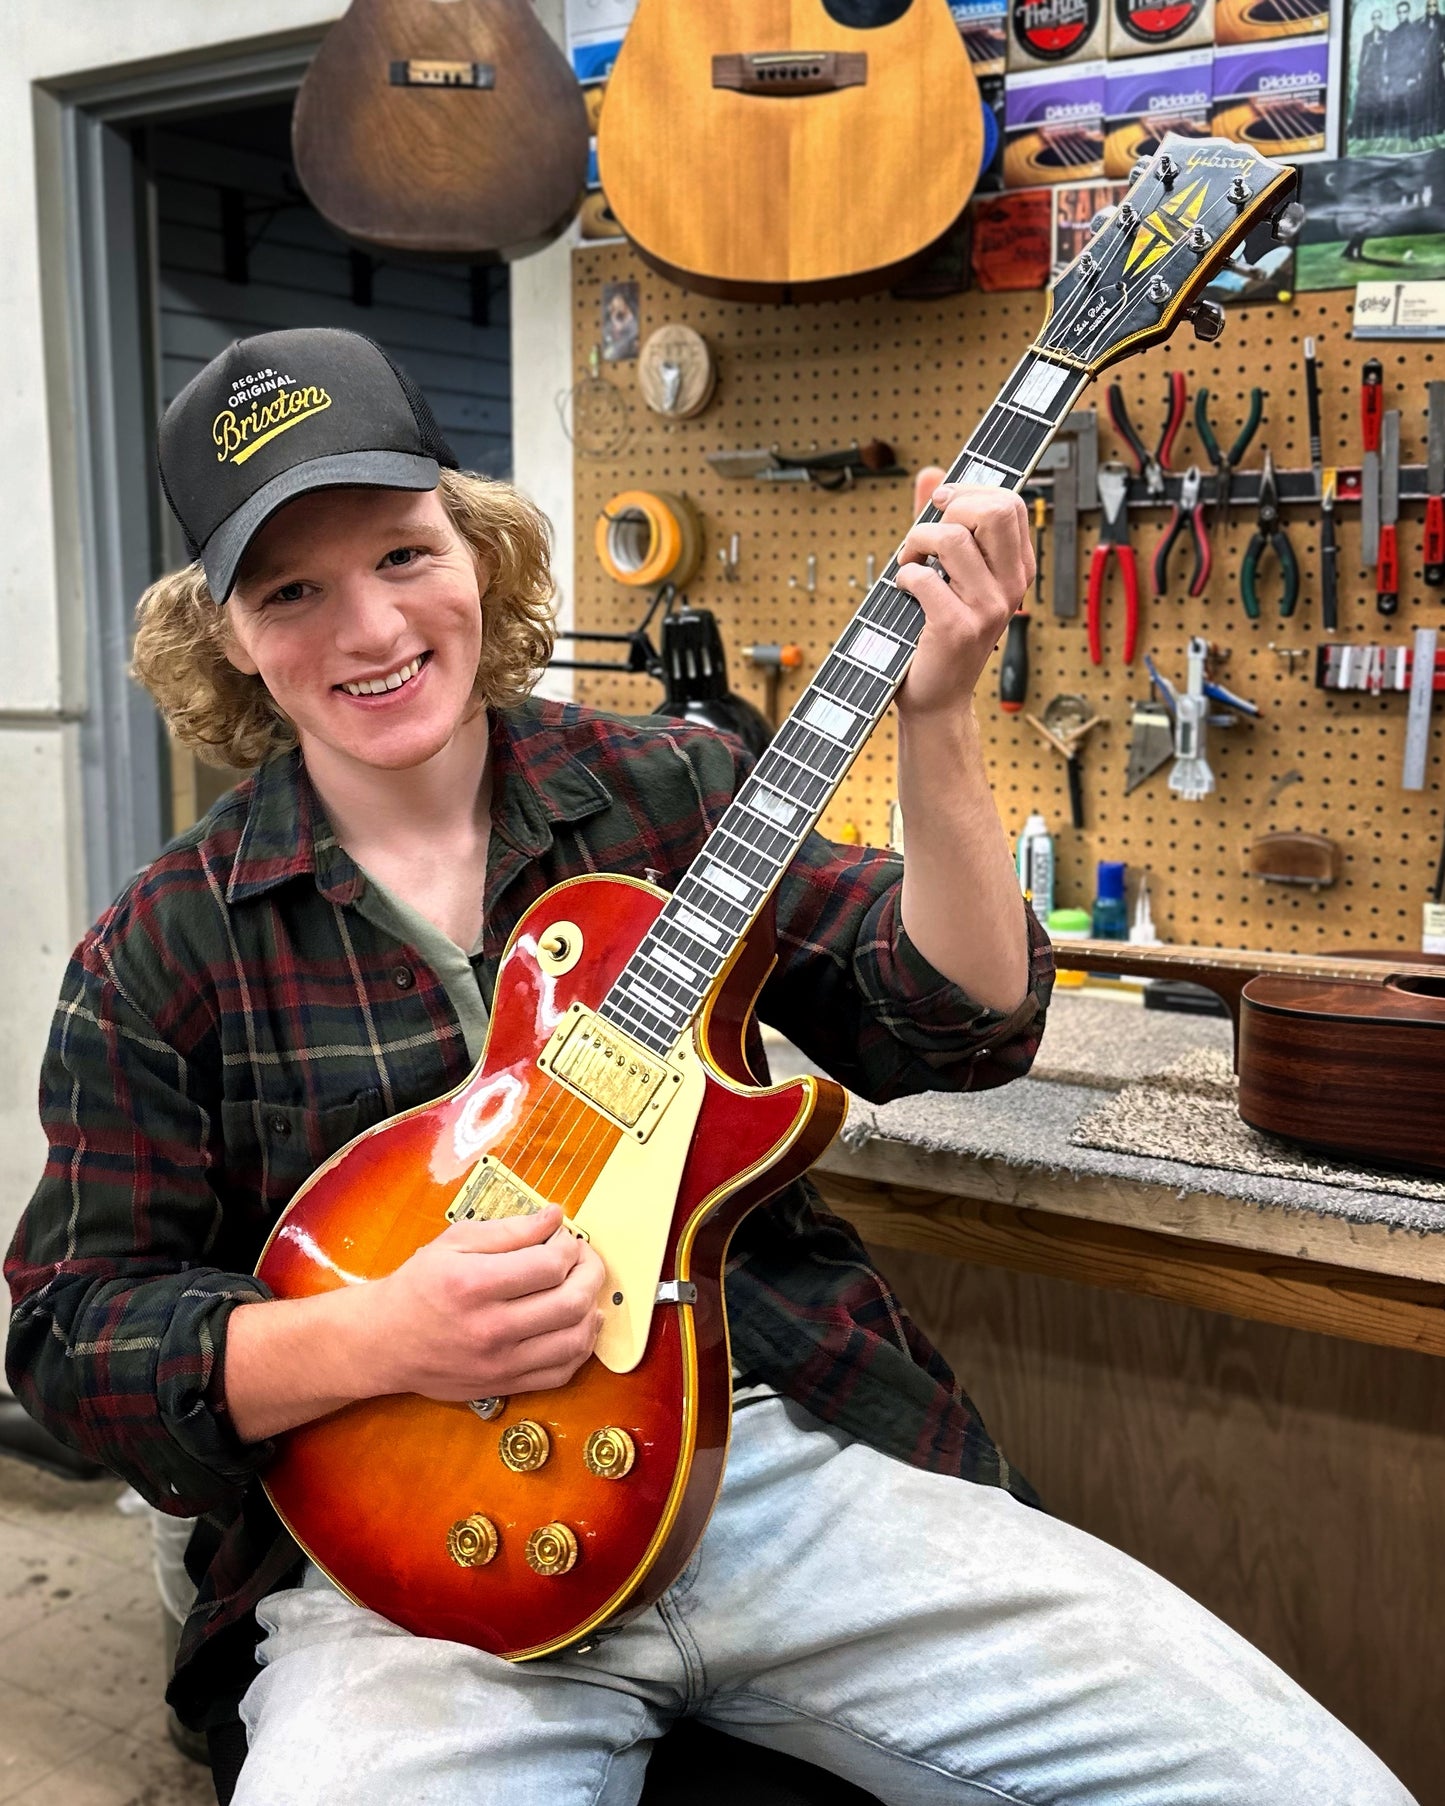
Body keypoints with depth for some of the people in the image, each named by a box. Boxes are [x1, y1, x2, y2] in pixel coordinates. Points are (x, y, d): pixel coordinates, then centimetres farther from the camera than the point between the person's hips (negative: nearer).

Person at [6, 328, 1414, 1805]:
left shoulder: (666, 789, 4)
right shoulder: (160, 954, 1)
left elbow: (961, 1028, -1)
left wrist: (934, 721, -14)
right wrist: (375, 1338, -17)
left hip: (795, 1448, 1)